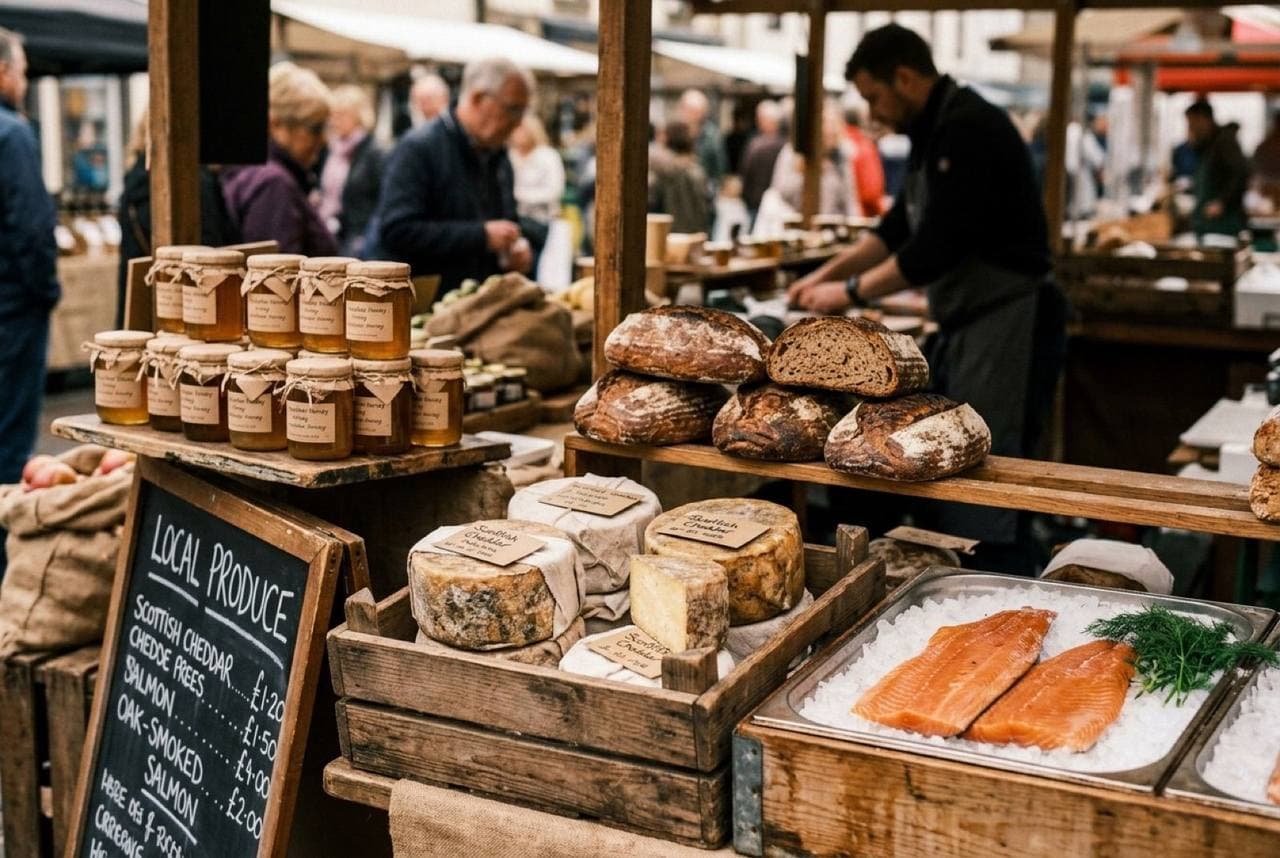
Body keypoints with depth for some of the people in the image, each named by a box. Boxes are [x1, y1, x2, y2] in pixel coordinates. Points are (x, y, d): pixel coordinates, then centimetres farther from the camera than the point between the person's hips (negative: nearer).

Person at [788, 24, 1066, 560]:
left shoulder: (968, 129, -18)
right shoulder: (937, 131, 15)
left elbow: (937, 248, -22)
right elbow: (900, 227, 22)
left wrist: (853, 291, -12)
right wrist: (828, 274, 12)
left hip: (1006, 327, -11)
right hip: (965, 325, 11)